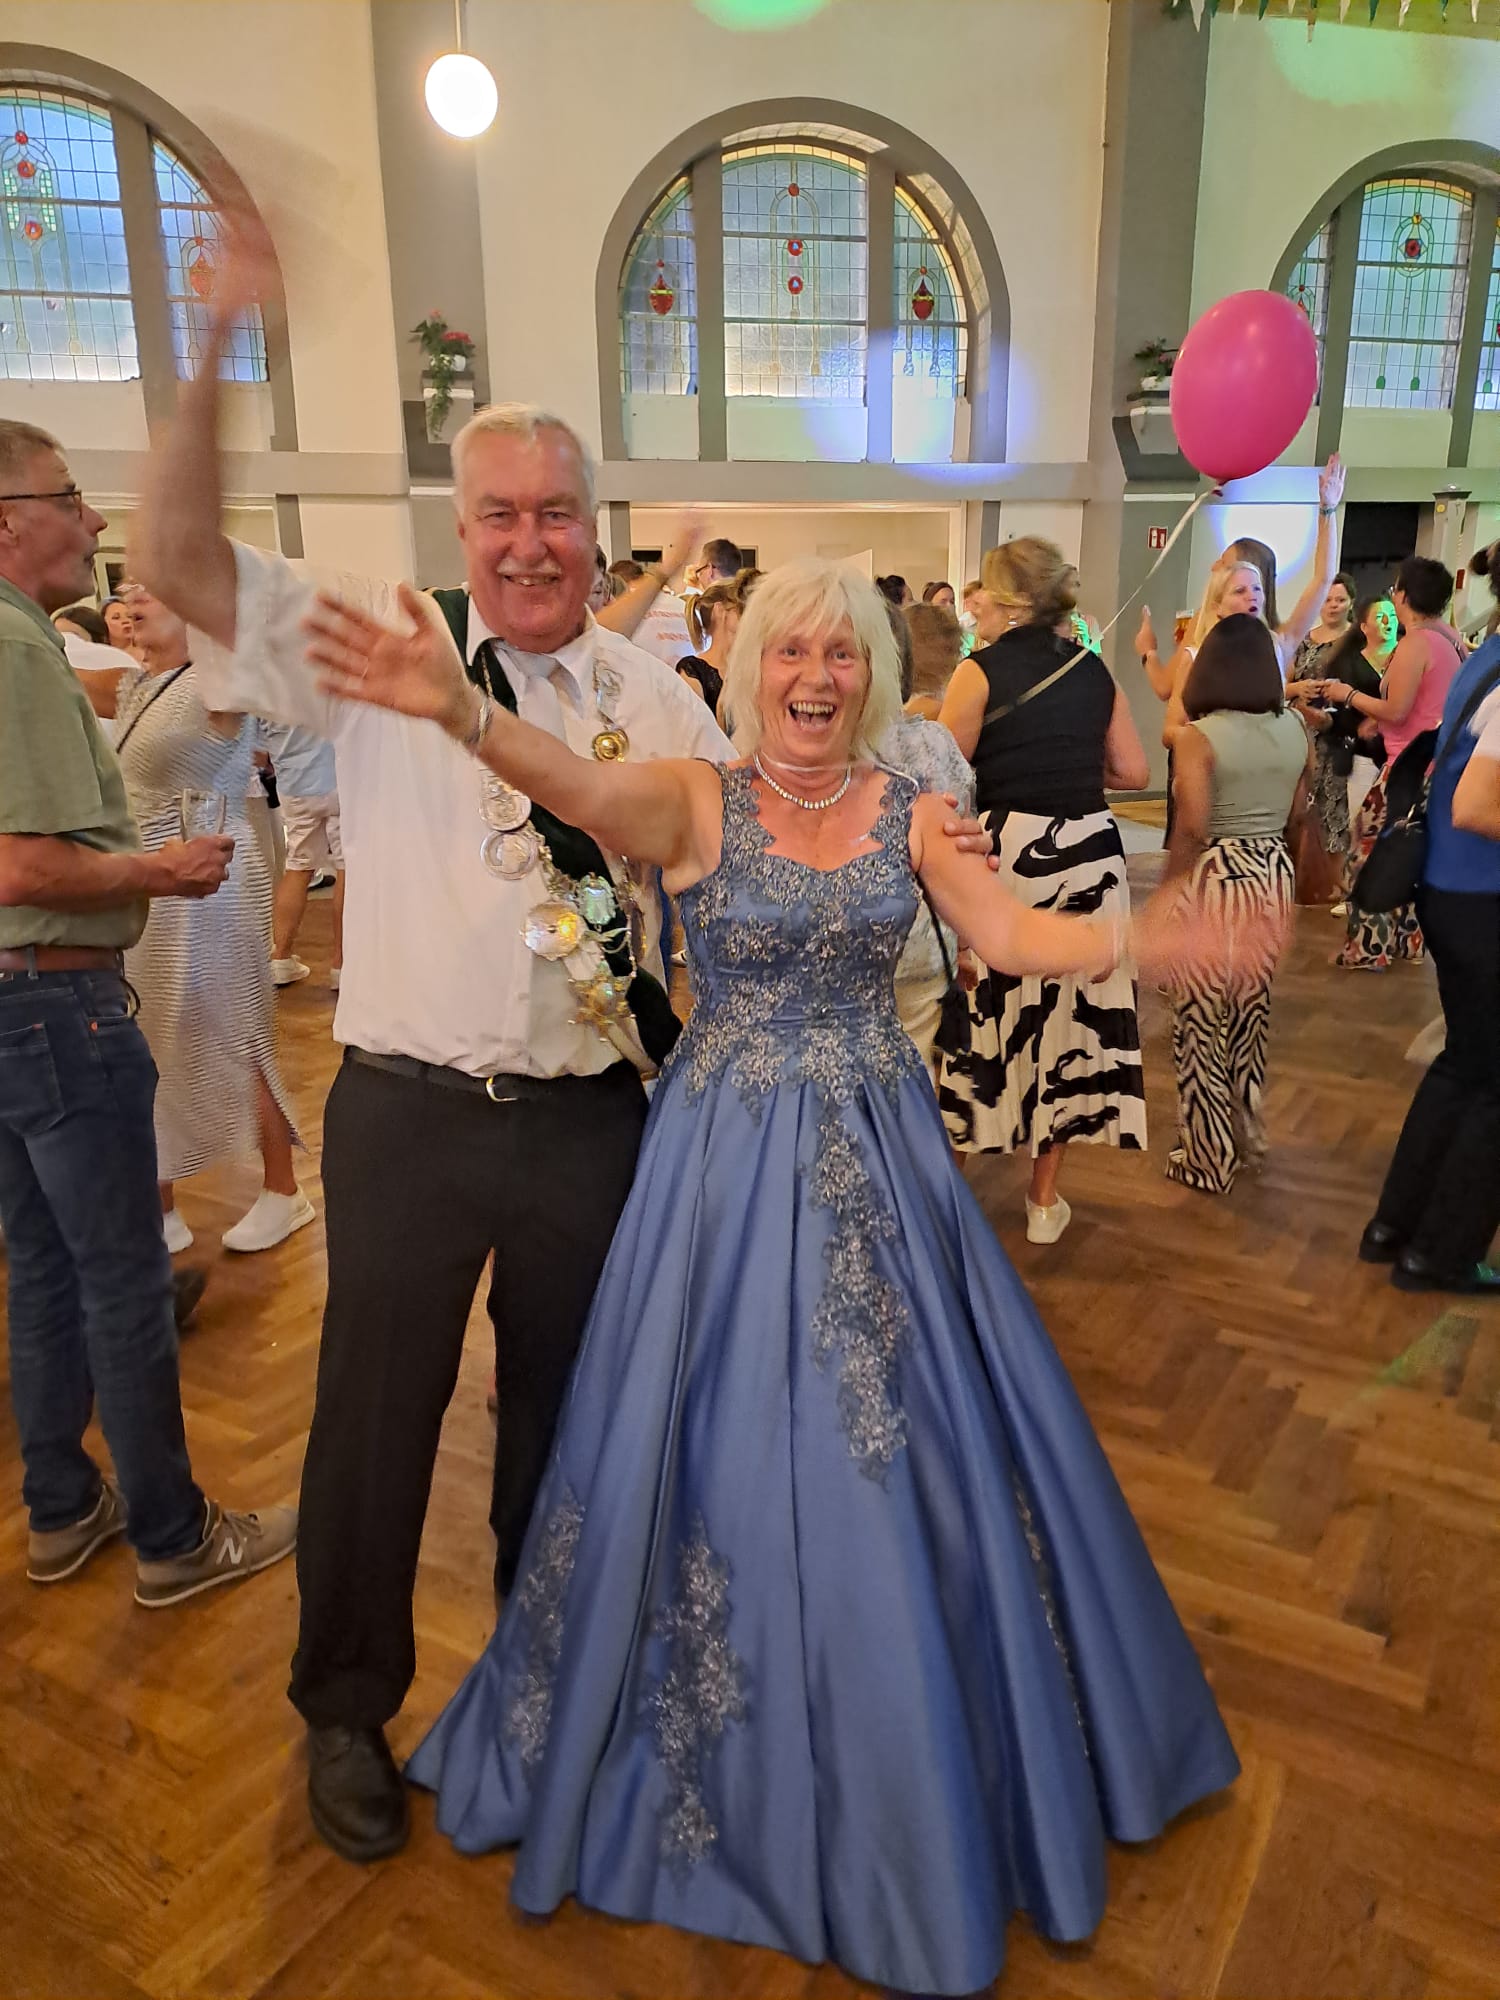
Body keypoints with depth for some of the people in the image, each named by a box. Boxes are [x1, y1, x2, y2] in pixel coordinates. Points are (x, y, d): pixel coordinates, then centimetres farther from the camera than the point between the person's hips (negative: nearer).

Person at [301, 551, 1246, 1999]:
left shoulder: (911, 815, 2)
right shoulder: (696, 801, -8)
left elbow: (1011, 936, -3)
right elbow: (579, 786, -27)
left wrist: (1150, 938, -20)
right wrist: (459, 712, -46)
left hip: (876, 1159, 3)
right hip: (729, 1164, -2)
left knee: (901, 1453, 12)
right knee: (724, 1449, 8)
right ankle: (722, 1766, 36)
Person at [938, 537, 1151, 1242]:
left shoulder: (981, 671, -7)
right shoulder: (1095, 671, 8)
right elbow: (1134, 772, 10)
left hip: (1005, 851, -4)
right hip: (1088, 854, 4)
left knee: (984, 1014, 7)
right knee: (1071, 1014, 10)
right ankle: (1045, 1199, 20)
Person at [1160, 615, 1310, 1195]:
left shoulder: (1197, 736, -15)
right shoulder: (1296, 731, 2)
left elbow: (1192, 828, -22)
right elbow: (1296, 815, 12)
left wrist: (1165, 894, -11)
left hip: (1214, 879, -6)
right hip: (1275, 874, 6)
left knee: (1202, 1023, 6)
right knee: (1252, 1012, 20)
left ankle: (1208, 1158, 15)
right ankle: (1247, 1136, 34)